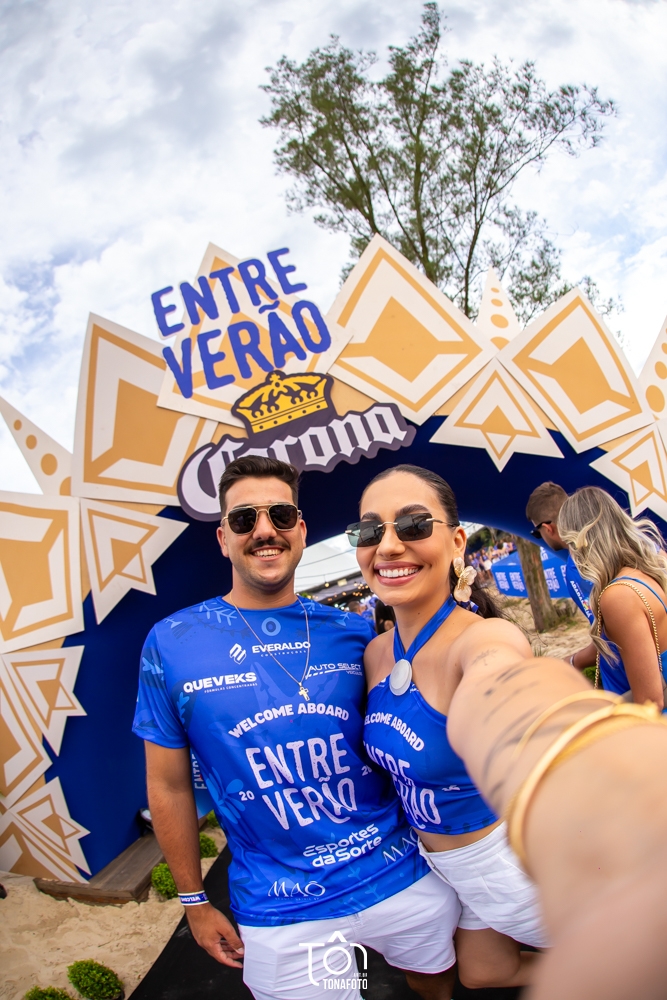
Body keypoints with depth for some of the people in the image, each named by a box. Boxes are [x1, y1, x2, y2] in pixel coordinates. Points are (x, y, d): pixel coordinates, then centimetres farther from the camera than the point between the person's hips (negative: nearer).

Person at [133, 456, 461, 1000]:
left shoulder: (352, 633, -6)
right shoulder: (171, 644, -11)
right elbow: (169, 785, -2)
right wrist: (195, 901, 3)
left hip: (403, 874, 3)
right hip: (281, 913, -2)